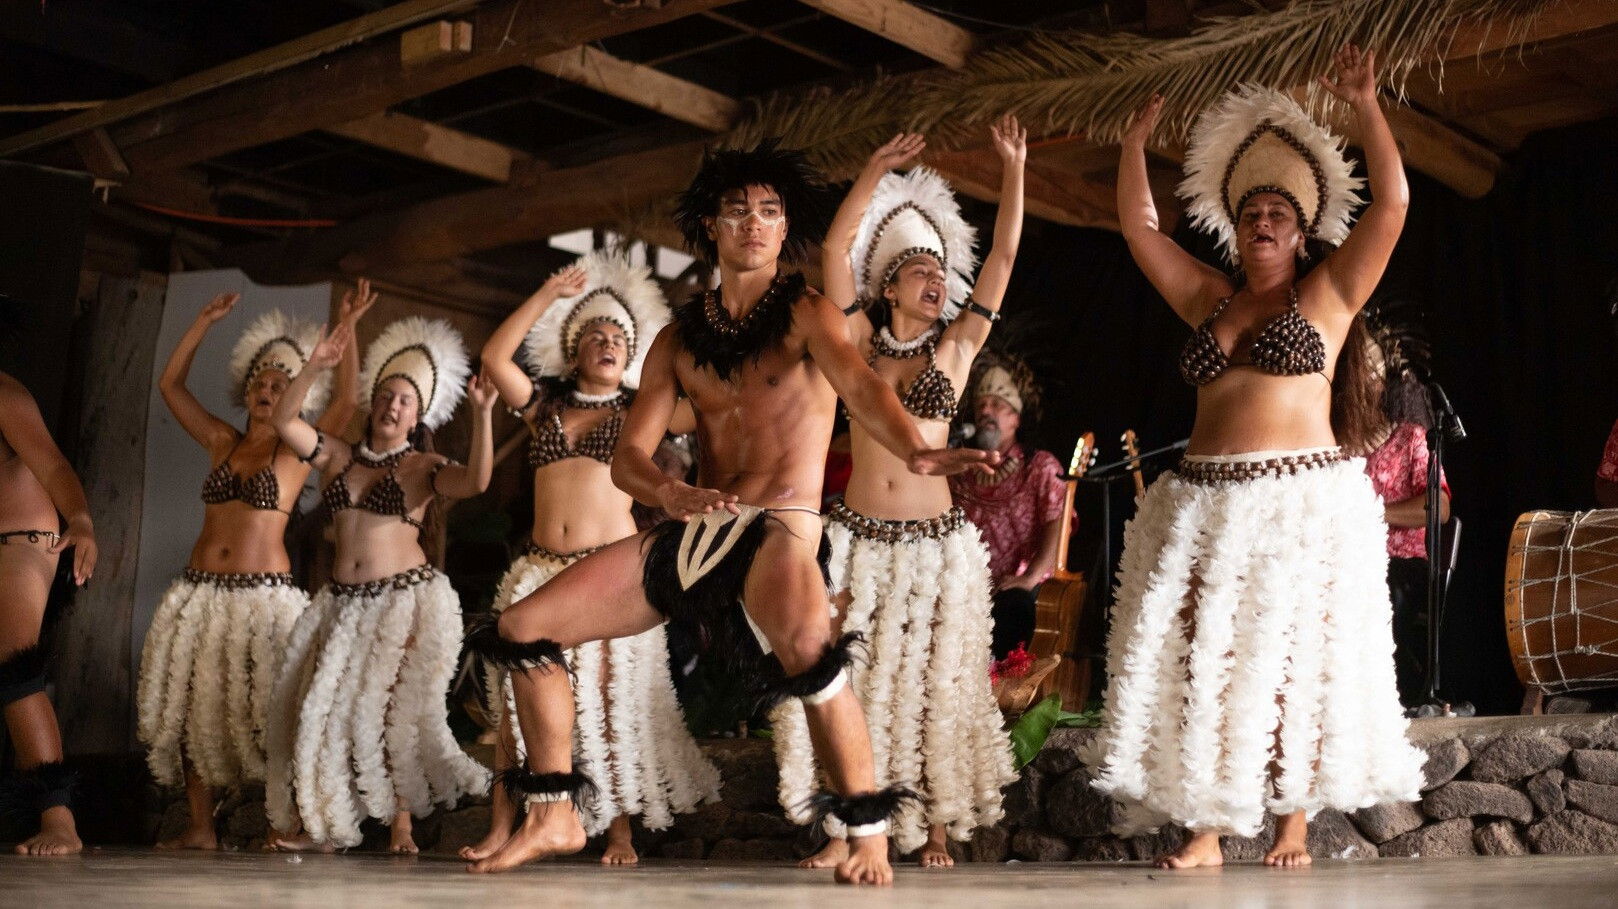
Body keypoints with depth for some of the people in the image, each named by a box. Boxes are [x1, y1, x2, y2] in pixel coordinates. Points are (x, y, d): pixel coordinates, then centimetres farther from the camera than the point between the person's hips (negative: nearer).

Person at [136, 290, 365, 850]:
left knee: (261, 712, -9)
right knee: (189, 706, 1)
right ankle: (200, 828, 6)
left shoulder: (299, 451, 3)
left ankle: (281, 827, -1)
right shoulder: (222, 443, 14)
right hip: (200, 591, 5)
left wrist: (347, 329, -16)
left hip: (264, 594, -5)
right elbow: (170, 384, 18)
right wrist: (206, 321, 14)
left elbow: (345, 402, -12)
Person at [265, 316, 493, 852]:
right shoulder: (338, 457, 13)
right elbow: (283, 422, 2)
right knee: (325, 705, -1)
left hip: (406, 598, -4)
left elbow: (476, 482, -17)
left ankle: (401, 825, 1)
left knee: (392, 708, -8)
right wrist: (314, 368, -10)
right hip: (343, 601, 4)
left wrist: (482, 414, -27)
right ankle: (325, 821, 8)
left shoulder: (423, 466, 2)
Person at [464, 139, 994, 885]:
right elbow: (627, 456, 5)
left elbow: (859, 386, -21)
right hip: (692, 534, 6)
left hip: (780, 530, -6)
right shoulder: (679, 339, 12)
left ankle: (869, 831, -23)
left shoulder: (806, 313, -1)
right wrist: (671, 493, -20)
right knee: (520, 632, 3)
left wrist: (913, 451, -43)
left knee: (807, 648, -40)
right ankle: (554, 818, 15)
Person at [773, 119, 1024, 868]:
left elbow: (1002, 257, 3)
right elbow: (836, 247, -1)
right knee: (846, 684, 0)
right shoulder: (860, 345, 5)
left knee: (932, 686, 4)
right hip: (856, 538, 0)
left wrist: (1013, 168, 1)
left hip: (934, 541, 0)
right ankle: (845, 828, 9)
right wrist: (878, 169, -4)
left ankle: (937, 825, 15)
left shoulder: (955, 348, 6)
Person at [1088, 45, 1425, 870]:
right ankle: (1205, 828, 3)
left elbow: (1392, 203, -4)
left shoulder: (1327, 294, 6)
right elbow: (1137, 226, 19)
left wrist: (1365, 107, -6)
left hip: (1305, 504, -4)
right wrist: (1136, 141, 15)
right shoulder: (1209, 299, 16)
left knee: (1293, 663, -1)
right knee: (1199, 663, -2)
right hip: (1205, 507, 4)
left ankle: (1293, 822, 9)